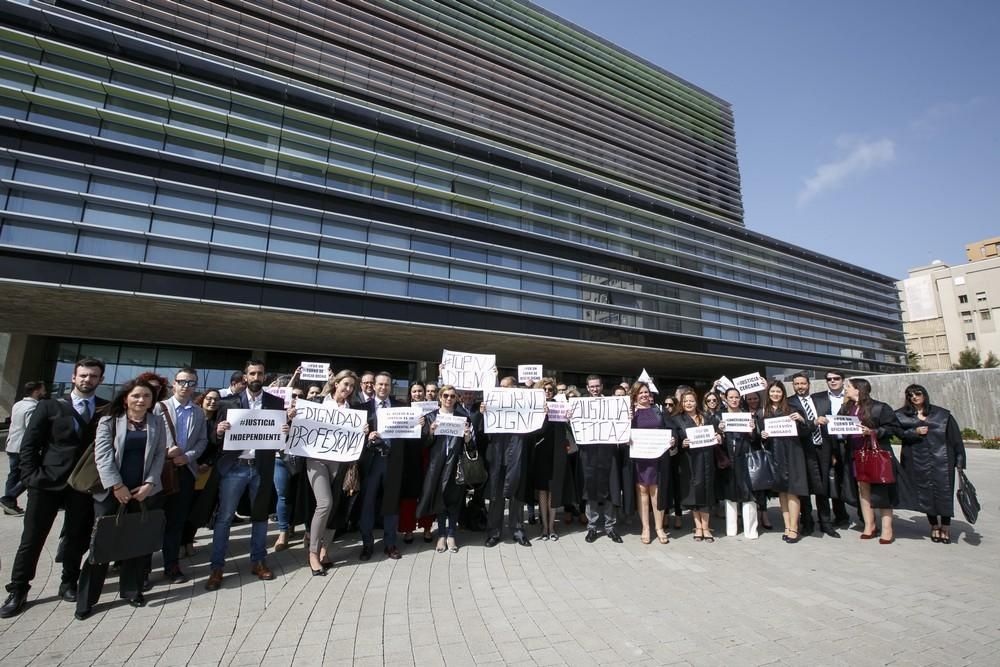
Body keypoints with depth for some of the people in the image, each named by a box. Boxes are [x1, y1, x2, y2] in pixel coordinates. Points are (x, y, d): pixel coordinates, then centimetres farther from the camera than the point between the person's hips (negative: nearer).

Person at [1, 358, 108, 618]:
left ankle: (68, 583, 27)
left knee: (77, 537, 10)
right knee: (31, 538, 8)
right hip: (47, 482, 0)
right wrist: (31, 475, -7)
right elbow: (29, 444, 2)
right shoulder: (49, 406, 1)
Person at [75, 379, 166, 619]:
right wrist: (117, 486, -14)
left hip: (144, 492, 2)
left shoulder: (158, 422, 5)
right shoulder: (109, 421, 0)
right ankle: (86, 598, 19)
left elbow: (160, 455, 2)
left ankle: (132, 590, 23)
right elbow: (103, 455, -7)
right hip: (111, 492, -2)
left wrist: (149, 484, -7)